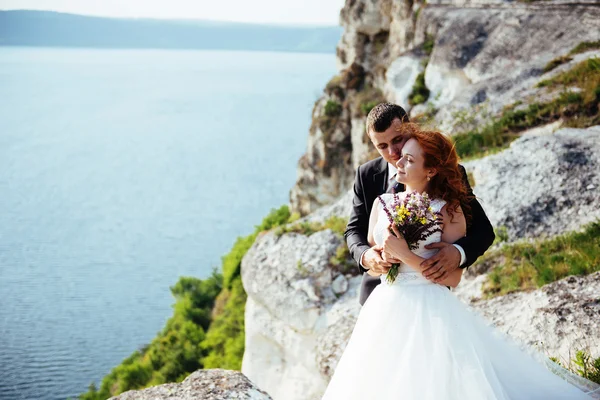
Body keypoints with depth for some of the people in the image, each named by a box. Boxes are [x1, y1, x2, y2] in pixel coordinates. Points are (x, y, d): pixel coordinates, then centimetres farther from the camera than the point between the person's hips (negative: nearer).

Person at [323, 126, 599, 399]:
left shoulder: (449, 210, -6)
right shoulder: (382, 203, 7)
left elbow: (452, 278, -12)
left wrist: (405, 255, -18)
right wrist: (381, 258, -9)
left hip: (430, 312, -4)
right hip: (386, 309, 4)